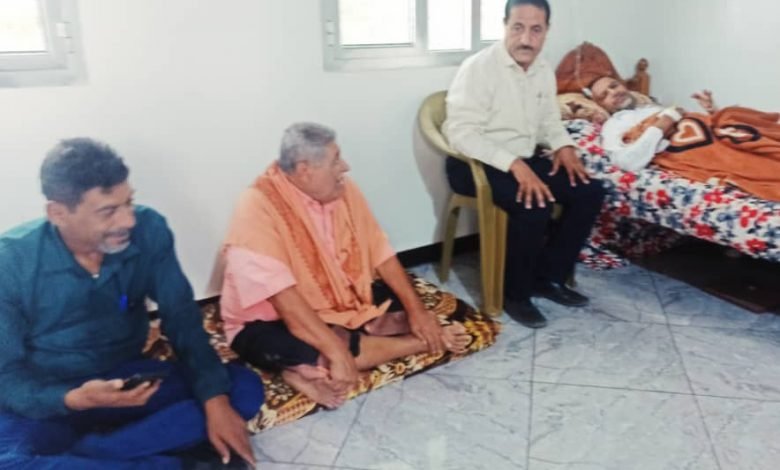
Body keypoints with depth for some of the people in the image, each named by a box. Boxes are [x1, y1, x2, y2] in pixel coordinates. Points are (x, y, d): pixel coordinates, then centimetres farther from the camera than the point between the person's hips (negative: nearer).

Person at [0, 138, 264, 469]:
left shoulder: (149, 230, -13)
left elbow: (182, 318, -10)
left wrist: (215, 399, -22)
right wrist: (74, 399, -34)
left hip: (127, 378, 3)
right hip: (46, 400, -3)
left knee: (244, 388, -16)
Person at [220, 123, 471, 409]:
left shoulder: (343, 191, -5)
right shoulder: (258, 209, -25)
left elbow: (381, 254, -1)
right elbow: (283, 297, -33)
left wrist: (416, 309, -10)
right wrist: (337, 351, -38)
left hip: (341, 302, 7)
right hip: (272, 321, -6)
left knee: (403, 304, -5)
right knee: (302, 354, -36)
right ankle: (422, 342, -18)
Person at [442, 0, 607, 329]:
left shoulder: (544, 71, 8)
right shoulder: (478, 67, -16)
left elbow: (549, 121, 20)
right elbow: (460, 133, -24)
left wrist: (564, 146, -3)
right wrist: (514, 164, -31)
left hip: (524, 160, 8)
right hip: (476, 164, -8)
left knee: (590, 192, -6)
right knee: (535, 205, -31)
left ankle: (549, 276, 7)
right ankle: (515, 293, -9)